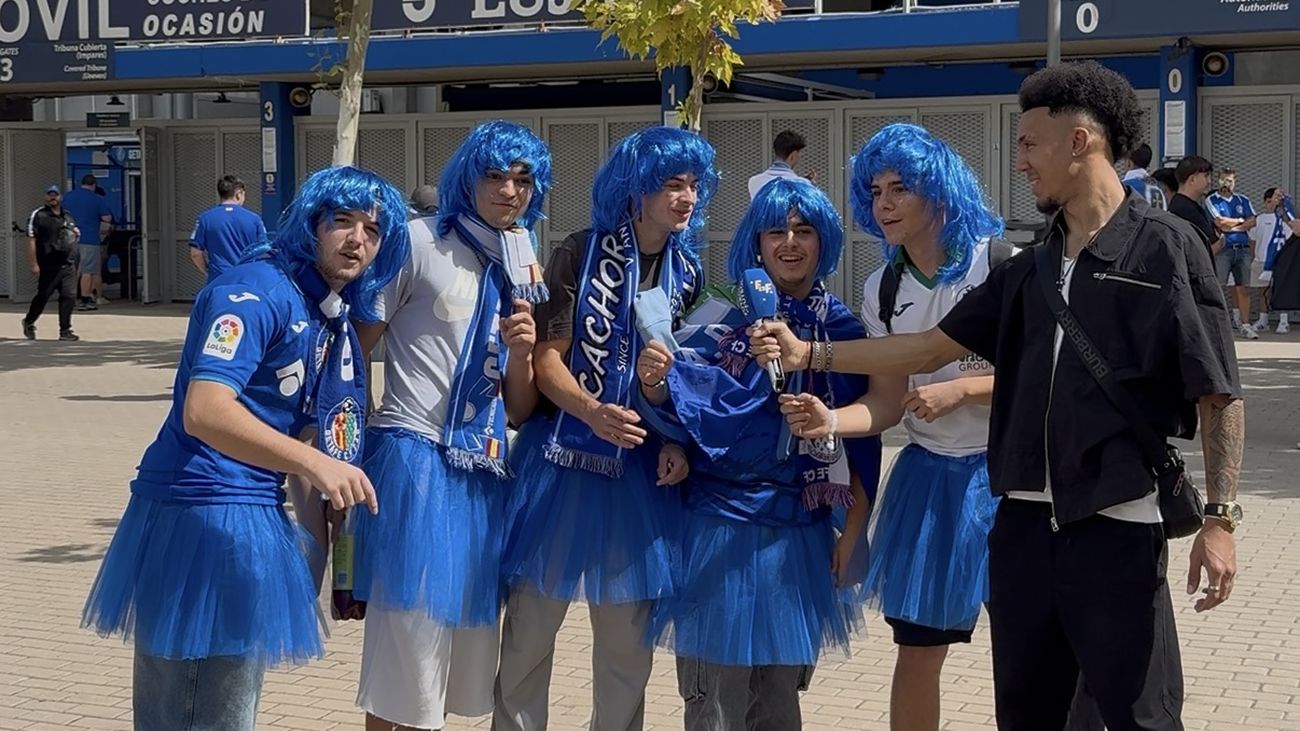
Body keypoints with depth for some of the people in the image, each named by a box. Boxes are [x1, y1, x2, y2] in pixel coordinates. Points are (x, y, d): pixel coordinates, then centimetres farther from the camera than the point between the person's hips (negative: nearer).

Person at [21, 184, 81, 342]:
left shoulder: (67, 216, 16)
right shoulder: (38, 215, -5)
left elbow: (75, 236, 32)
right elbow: (31, 240, -11)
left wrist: (75, 233, 6)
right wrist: (34, 264, -17)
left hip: (68, 265, 5)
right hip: (48, 265, -5)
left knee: (69, 296, -4)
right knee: (43, 296, 3)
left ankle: (65, 331, 1)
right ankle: (28, 323, 26)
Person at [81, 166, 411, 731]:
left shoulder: (338, 315, 11)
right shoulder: (256, 292, -16)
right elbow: (205, 412, -29)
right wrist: (313, 463, -37)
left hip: (257, 514, 9)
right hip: (200, 510, -9)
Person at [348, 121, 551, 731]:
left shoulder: (525, 273, 15)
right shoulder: (421, 242, -2)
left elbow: (519, 412, 13)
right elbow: (357, 347, -3)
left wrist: (522, 353, -6)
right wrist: (356, 440, -8)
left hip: (483, 470, 6)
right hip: (414, 458, -6)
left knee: (465, 627, 11)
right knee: (409, 627, -6)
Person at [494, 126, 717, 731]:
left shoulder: (687, 272, 8)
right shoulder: (581, 253, -6)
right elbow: (546, 356, -10)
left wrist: (677, 443, -3)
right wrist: (591, 411, -28)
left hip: (640, 465, 4)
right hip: (565, 454, -4)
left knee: (628, 636, 11)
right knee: (531, 624, 3)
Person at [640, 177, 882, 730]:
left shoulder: (844, 330, 4)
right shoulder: (723, 319, -4)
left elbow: (863, 441, 8)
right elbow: (680, 410, -10)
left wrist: (853, 530, 4)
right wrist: (654, 381, -31)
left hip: (804, 534, 3)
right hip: (724, 524, -3)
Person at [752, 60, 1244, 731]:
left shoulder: (1163, 247, -6)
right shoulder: (1028, 271, 12)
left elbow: (1218, 394, -7)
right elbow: (932, 349, 15)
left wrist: (1220, 518, -12)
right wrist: (807, 353, 11)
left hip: (1119, 526, -6)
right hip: (1024, 523, 6)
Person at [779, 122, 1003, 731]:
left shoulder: (999, 264, -10)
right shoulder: (883, 290, 4)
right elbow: (887, 400, 1)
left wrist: (960, 390, -20)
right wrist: (828, 421, -17)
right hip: (930, 474, 4)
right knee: (916, 648, 9)